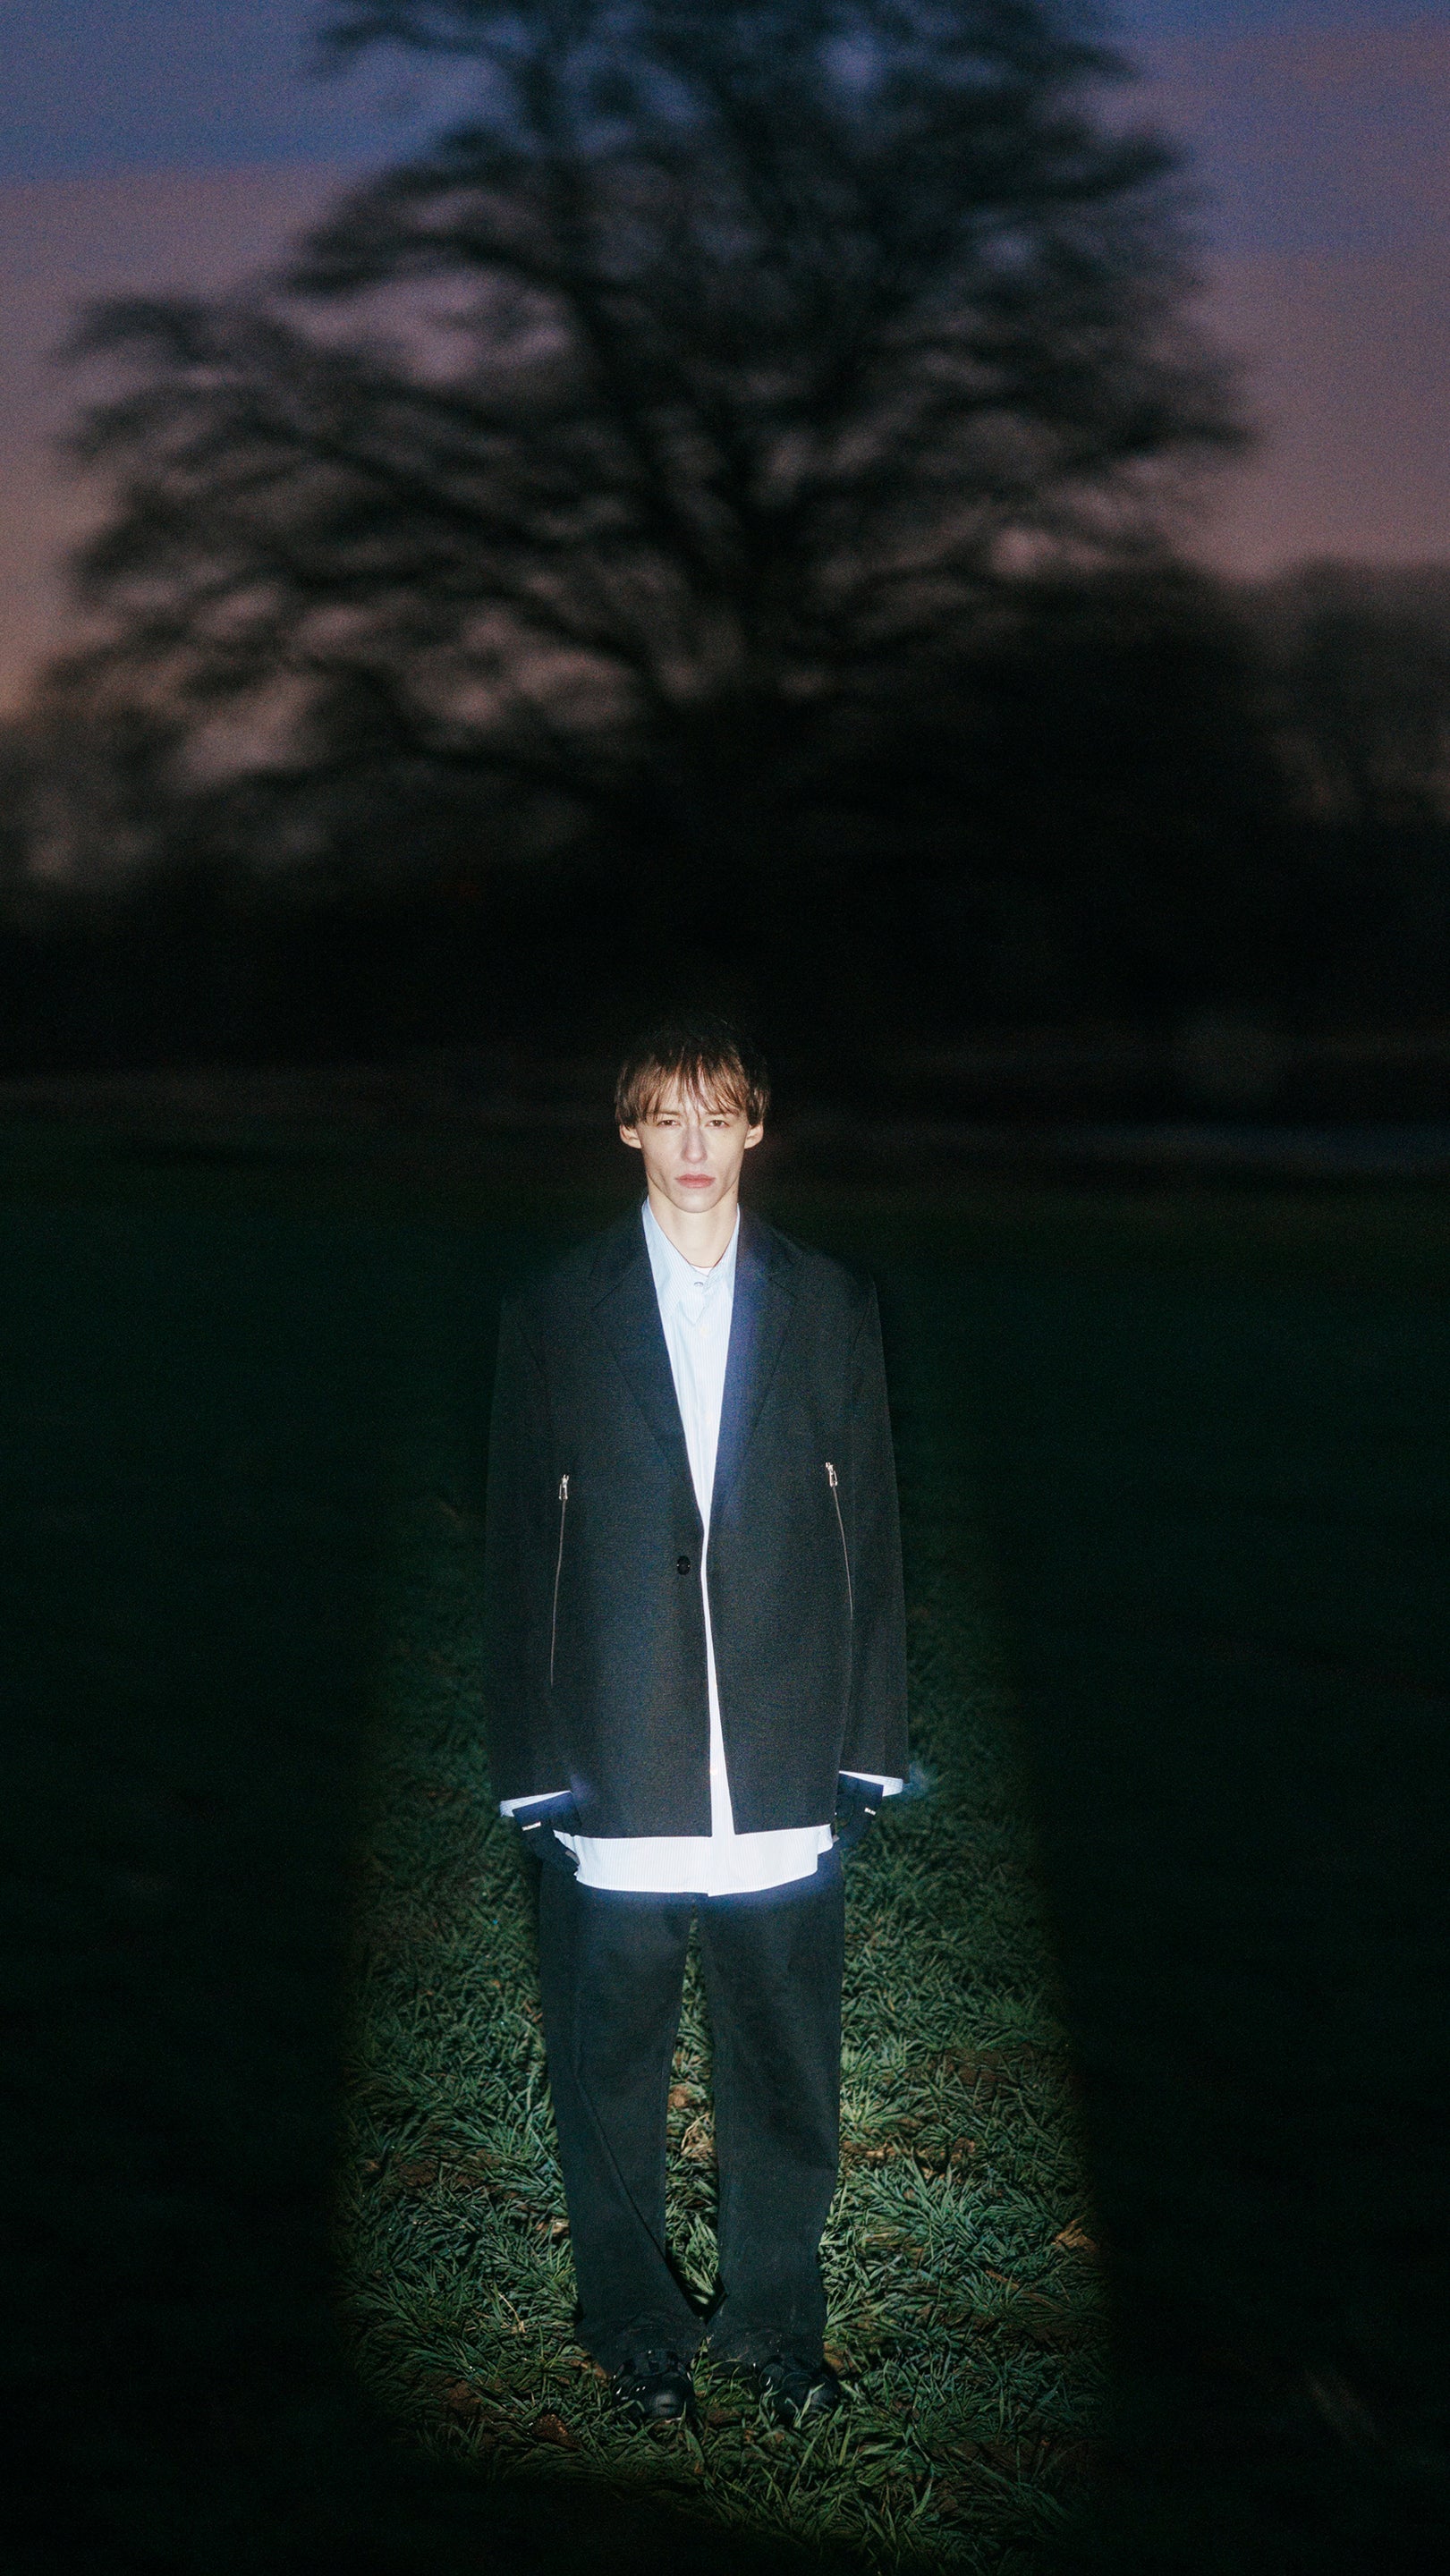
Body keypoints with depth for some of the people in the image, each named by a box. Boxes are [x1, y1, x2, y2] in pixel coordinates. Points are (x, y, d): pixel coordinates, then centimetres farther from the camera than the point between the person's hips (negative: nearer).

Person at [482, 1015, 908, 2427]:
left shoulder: (832, 1305, 6)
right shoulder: (556, 1314, 3)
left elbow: (871, 1533, 6)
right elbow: (517, 1552, 3)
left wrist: (869, 1748, 2)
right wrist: (530, 1767, -2)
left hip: (787, 1769, 1)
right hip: (612, 1774, 0)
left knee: (785, 2073, 10)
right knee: (610, 2075, 11)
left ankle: (775, 2322, 29)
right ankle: (638, 2328, 30)